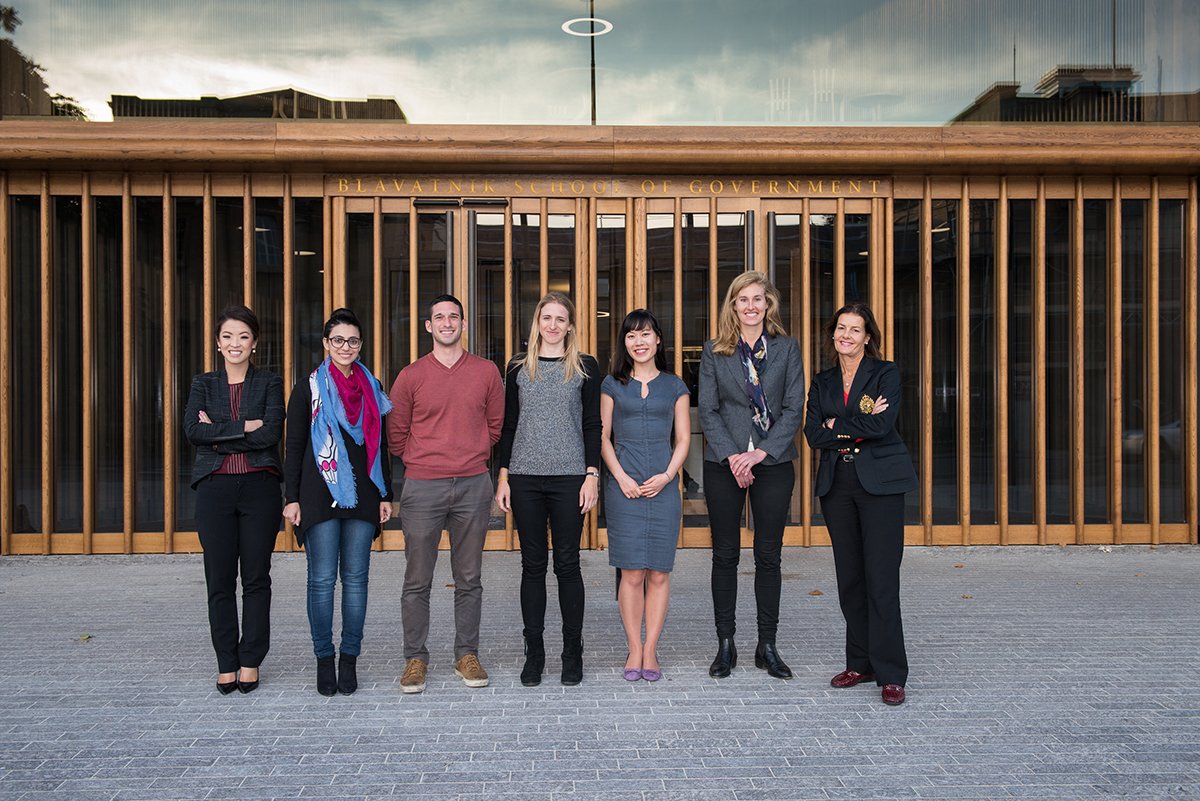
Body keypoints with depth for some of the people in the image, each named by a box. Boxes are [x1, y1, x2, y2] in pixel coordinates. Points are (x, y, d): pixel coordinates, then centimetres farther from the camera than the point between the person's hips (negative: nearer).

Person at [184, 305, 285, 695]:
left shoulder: (269, 382, 7)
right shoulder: (203, 384, 12)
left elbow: (272, 432, -9)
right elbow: (192, 429, -5)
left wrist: (219, 434, -8)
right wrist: (244, 427, -11)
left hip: (259, 487, -1)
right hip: (215, 487, 1)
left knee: (256, 577, 2)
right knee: (219, 579, 3)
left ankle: (250, 662, 14)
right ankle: (226, 664, 14)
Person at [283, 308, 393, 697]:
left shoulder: (372, 388, 12)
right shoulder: (308, 388, 4)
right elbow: (294, 447, 2)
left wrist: (386, 495, 9)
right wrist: (292, 498, -4)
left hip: (362, 494, 3)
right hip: (320, 494, -2)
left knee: (355, 578, 4)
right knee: (322, 578, -1)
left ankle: (350, 658, 13)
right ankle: (324, 659, 10)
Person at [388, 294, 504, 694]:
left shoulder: (486, 372, 5)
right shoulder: (411, 376, 2)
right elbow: (396, 434, 9)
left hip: (473, 485, 1)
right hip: (422, 487, -1)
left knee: (469, 579, 9)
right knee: (417, 580, 3)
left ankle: (467, 656, 20)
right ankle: (415, 659, 16)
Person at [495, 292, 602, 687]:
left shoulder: (585, 367, 4)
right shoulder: (518, 368, 9)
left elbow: (592, 425, 3)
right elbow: (508, 424, 10)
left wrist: (592, 475, -5)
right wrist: (503, 476, 4)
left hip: (569, 477, -2)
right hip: (525, 477, 2)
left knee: (567, 563, 2)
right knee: (533, 564, 5)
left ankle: (572, 653, 13)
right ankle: (534, 653, 14)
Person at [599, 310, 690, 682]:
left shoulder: (674, 386, 10)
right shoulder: (612, 385, 9)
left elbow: (683, 439, 9)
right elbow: (603, 437, 7)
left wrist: (666, 476, -6)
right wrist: (621, 477, -6)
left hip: (663, 485, 1)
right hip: (624, 487, -1)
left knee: (659, 572, 1)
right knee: (631, 572, -2)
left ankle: (650, 649, 11)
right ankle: (634, 649, 9)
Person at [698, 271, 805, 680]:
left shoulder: (786, 348, 5)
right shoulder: (714, 352, 5)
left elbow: (794, 408, -1)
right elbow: (707, 411, 0)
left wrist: (760, 453, -11)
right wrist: (732, 456, -12)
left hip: (773, 462, 0)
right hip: (724, 463, 0)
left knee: (769, 555, 5)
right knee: (725, 554, 4)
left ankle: (767, 646, 16)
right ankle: (725, 645, 15)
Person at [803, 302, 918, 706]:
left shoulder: (885, 373, 2)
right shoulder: (822, 382, 14)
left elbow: (881, 425, -14)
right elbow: (813, 434, 1)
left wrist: (837, 426, -5)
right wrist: (859, 426, -8)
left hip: (879, 482, -4)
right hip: (837, 484, 5)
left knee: (881, 579, -7)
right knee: (849, 577, 8)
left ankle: (890, 673, 0)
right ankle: (860, 662, 19)